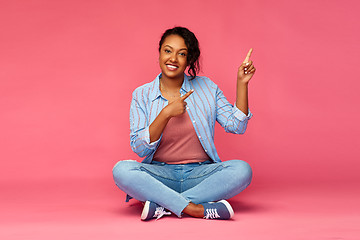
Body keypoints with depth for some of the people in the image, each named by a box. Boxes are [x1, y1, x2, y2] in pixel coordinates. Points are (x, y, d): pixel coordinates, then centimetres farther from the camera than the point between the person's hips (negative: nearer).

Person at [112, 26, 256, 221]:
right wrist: (166, 113, -16)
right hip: (160, 174, -1)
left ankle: (163, 207, -25)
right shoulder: (142, 95, 3)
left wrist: (241, 83, -7)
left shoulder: (206, 88, 6)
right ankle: (197, 209, -30)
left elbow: (236, 126, 1)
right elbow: (139, 148, -6)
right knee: (121, 170, -29)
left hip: (200, 174, 1)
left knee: (242, 169, -27)